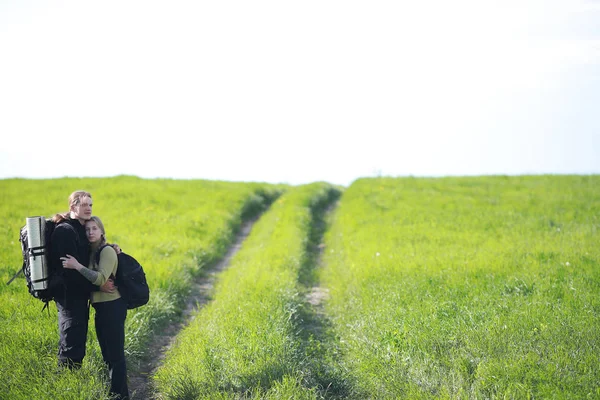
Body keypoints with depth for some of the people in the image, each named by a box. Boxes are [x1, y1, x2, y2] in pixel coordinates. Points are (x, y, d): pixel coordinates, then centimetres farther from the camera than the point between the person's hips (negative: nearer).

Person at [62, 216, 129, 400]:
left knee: (115, 353, -7)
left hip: (112, 307, -10)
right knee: (107, 353, 17)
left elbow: (101, 278, -25)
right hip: (101, 308, 10)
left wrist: (77, 266, -24)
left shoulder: (107, 251, -12)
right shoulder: (92, 252, 13)